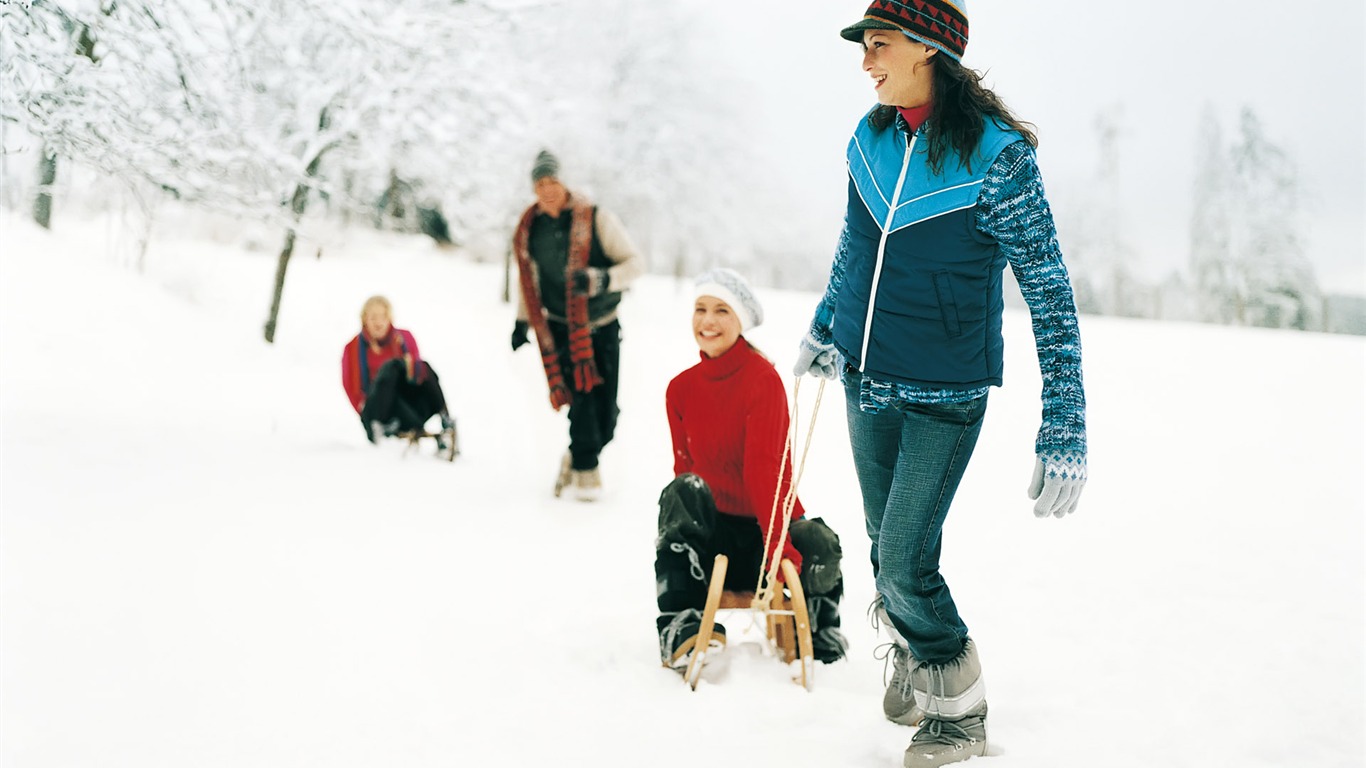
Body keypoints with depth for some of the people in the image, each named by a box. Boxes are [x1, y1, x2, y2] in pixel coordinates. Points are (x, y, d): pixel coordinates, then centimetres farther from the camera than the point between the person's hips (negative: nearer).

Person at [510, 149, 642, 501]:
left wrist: (600, 279, -29)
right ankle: (585, 467, 1)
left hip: (602, 327, -1)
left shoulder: (595, 218, -13)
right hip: (560, 327, 1)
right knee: (580, 394, -14)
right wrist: (522, 321, 16)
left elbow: (633, 261, -12)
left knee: (606, 409, 2)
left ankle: (578, 456, 28)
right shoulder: (529, 229, -2)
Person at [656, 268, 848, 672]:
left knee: (819, 546, -33)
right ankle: (681, 629, -33)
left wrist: (778, 543, -33)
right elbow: (685, 468, 10)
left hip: (767, 524, -3)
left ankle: (823, 640, 3)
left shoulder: (763, 378, -10)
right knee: (683, 491, -28)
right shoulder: (681, 388, 6)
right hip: (712, 528, 3)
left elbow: (763, 466, -21)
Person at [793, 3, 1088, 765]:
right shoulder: (871, 140, 0)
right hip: (867, 384, 6)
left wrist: (1065, 430, -18)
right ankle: (913, 660, 38)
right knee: (890, 551, 13)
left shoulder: (996, 155, -18)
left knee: (905, 563, -7)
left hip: (945, 395, -5)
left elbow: (1051, 293, -15)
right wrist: (824, 328, 30)